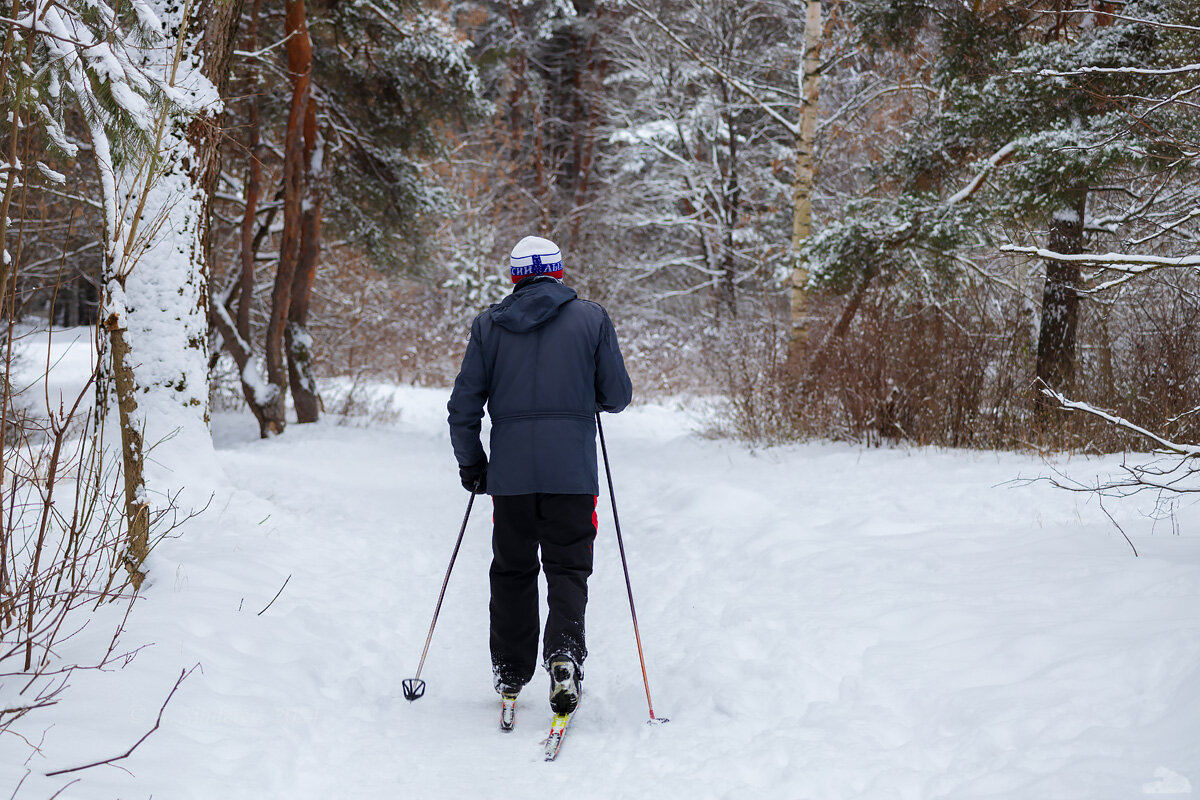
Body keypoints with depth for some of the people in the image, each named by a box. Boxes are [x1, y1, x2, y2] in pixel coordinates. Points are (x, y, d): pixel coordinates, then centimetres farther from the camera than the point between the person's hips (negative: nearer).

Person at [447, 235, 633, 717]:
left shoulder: (488, 325, 5)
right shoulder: (591, 318, 1)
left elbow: (463, 406, 5)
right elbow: (618, 396, 2)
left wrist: (470, 466, 17)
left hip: (510, 473, 2)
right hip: (573, 471, -1)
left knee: (512, 571, 14)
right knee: (568, 569, 6)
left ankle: (510, 674, 19)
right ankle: (563, 655, -15)